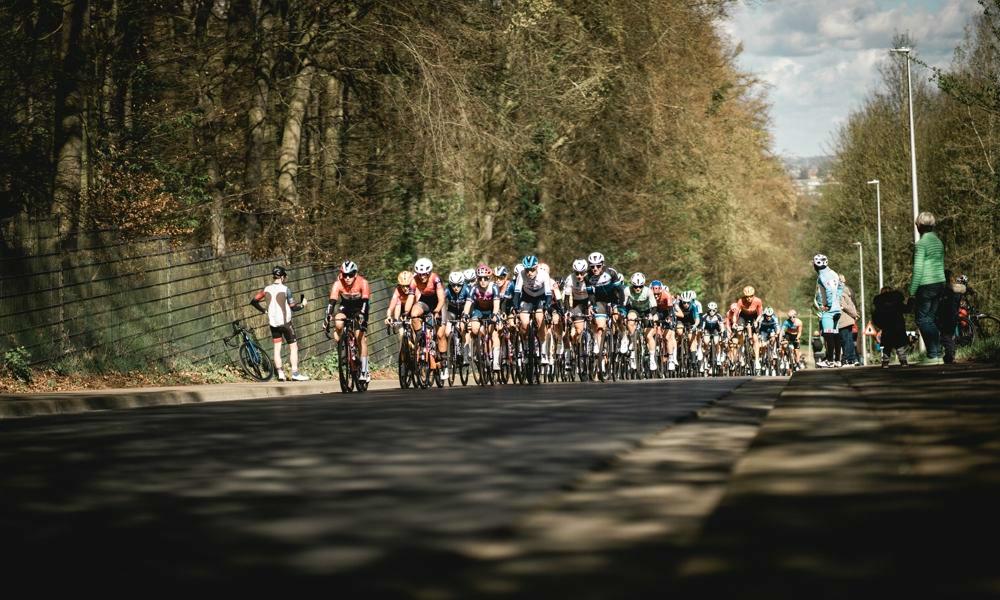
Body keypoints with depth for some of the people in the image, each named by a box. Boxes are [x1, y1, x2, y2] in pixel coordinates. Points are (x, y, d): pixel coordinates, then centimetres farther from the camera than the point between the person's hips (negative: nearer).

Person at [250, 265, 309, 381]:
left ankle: (280, 374, 5)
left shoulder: (267, 289, 2)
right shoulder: (285, 289, -11)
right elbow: (293, 307, -10)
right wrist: (302, 304, 9)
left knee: (277, 348, 9)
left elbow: (253, 301, 5)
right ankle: (295, 374, -4)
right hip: (285, 322, -5)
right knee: (293, 347, 2)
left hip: (273, 322, 5)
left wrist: (264, 310, 18)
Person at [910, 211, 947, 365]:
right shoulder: (939, 242, 13)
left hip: (926, 285, -8)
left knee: (923, 319, -4)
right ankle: (938, 354, 10)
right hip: (940, 283, 8)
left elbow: (918, 269, -15)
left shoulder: (921, 244, -12)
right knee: (932, 319, 12)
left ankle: (932, 355, -12)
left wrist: (912, 290, -12)